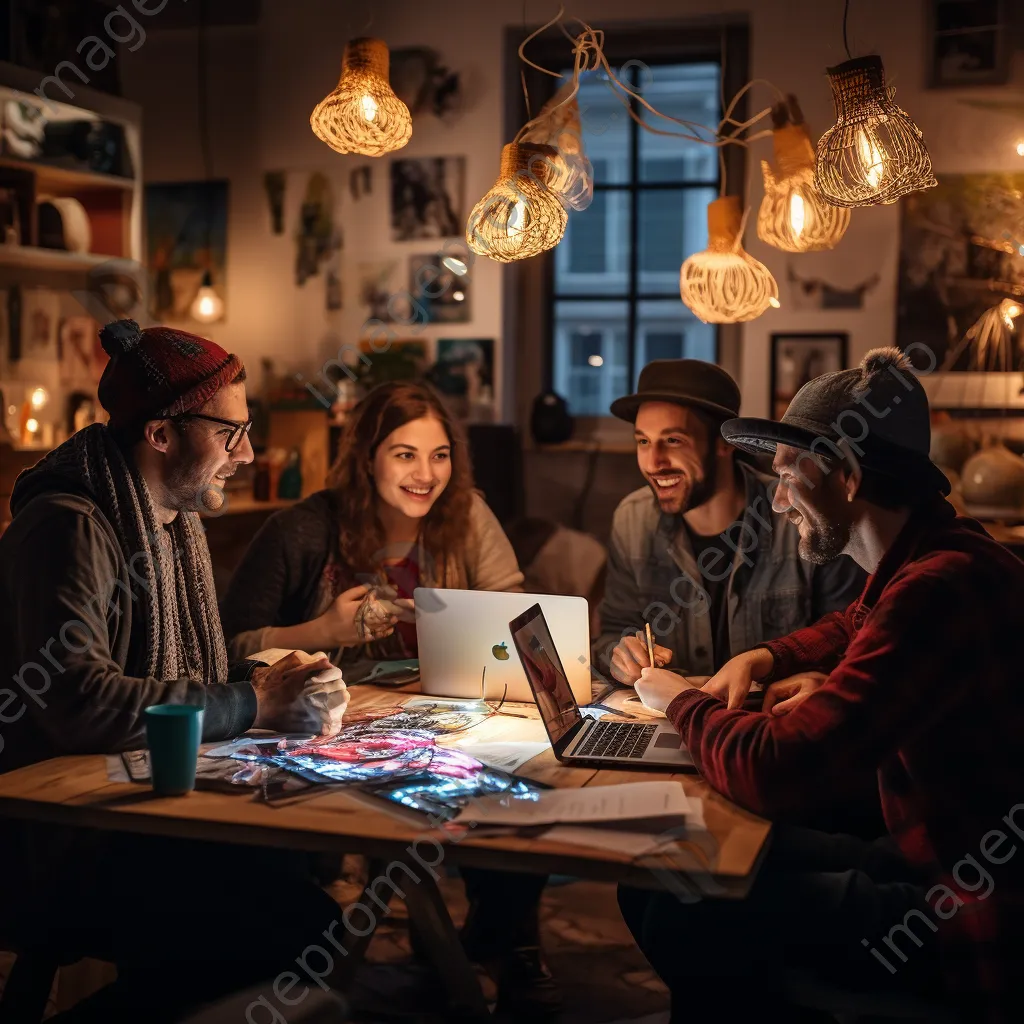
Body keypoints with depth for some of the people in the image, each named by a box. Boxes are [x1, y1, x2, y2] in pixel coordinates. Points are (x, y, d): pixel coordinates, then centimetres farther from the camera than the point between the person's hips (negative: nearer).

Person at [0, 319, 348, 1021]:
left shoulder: (178, 522, 15)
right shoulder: (69, 528, -16)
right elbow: (80, 705, -29)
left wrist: (273, 681, -3)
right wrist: (254, 702, -22)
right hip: (57, 850, -9)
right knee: (293, 910, -24)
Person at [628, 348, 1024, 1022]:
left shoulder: (938, 587, -29)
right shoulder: (924, 560, 3)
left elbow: (775, 771, -30)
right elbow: (852, 627, 28)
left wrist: (682, 701, -9)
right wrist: (764, 658, 7)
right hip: (932, 855, 9)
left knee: (682, 918, -9)